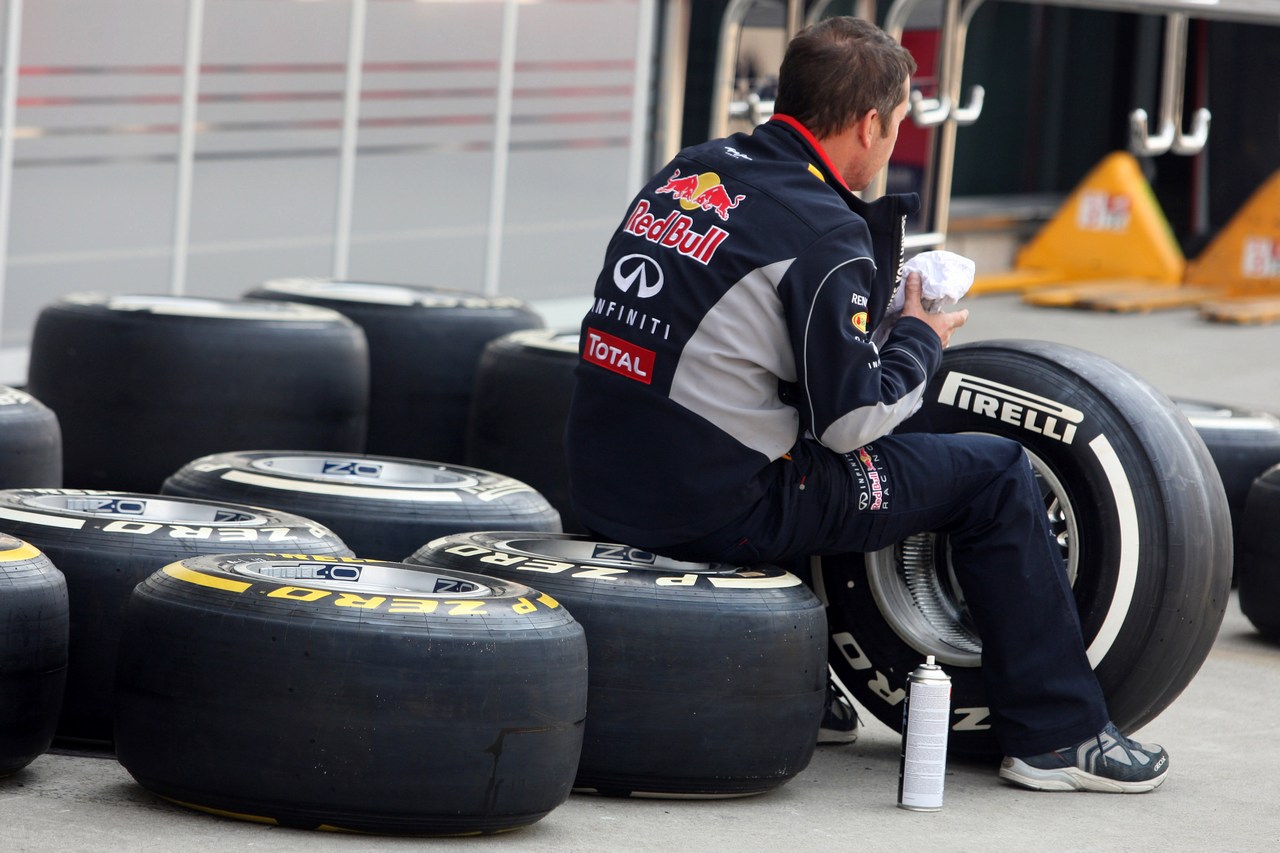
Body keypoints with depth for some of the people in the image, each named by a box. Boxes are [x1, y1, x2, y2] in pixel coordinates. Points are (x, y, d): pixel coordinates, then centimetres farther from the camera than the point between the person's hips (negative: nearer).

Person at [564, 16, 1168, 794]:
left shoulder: (688, 170, 8)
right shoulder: (822, 233, -15)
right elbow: (855, 420, -13)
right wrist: (923, 339, 6)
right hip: (718, 514, -8)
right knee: (994, 474, 4)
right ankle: (1057, 734, 10)